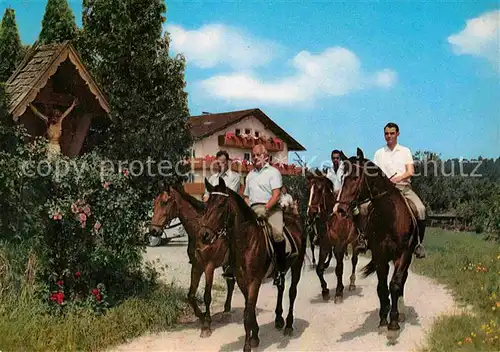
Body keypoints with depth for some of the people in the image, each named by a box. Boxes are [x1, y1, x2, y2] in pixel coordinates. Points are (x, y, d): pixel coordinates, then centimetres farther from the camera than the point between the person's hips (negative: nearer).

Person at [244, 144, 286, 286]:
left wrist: (265, 208, -19)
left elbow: (276, 195, -5)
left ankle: (281, 269, -17)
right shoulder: (250, 175, 26)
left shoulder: (273, 172, 8)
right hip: (253, 209, 5)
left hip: (271, 208, -5)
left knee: (277, 233, -29)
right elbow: (246, 196, 29)